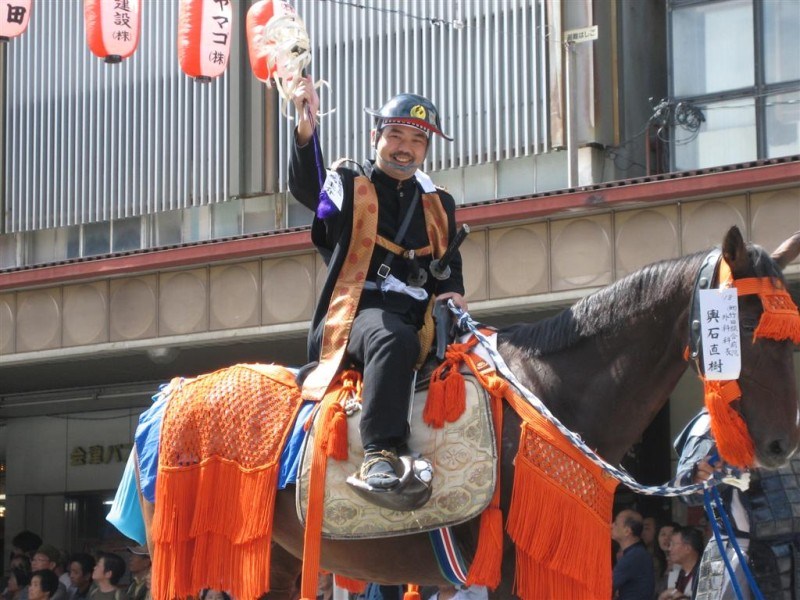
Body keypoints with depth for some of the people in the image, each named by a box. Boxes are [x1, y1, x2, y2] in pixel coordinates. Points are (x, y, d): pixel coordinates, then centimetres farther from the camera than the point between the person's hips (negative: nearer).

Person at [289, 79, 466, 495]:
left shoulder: (439, 206, 25)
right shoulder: (348, 187, 10)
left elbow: (450, 266, 27)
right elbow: (306, 188, -11)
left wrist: (451, 293, 1)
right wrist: (305, 131, -30)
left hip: (415, 317, 6)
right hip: (353, 313, -6)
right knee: (393, 338, -38)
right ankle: (379, 455, -47)